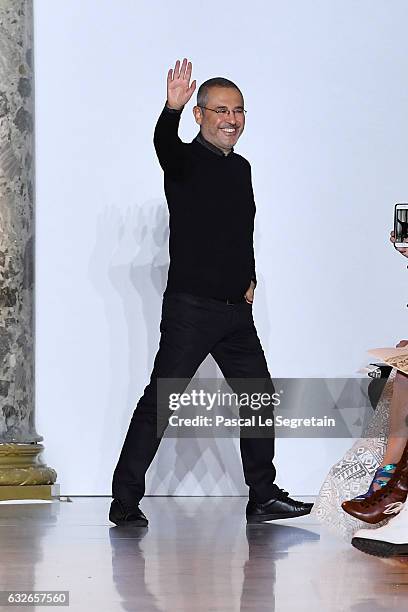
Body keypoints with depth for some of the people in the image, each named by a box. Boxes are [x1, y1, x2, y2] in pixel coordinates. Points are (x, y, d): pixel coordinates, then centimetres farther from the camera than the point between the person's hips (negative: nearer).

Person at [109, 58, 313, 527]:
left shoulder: (241, 167, 16)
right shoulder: (186, 161, -6)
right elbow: (164, 144, -31)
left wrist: (249, 278, 13)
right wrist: (172, 109, -51)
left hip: (236, 310, 7)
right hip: (190, 307, -7)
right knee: (159, 401, -6)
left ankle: (263, 497, 20)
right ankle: (125, 502, -1)